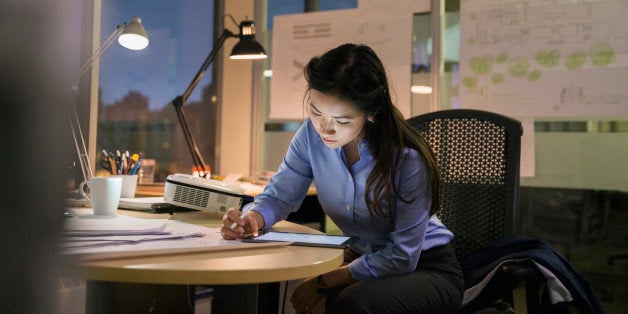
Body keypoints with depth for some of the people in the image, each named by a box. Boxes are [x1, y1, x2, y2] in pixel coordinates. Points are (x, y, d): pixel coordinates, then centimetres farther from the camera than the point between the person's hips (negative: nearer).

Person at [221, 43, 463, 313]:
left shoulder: (408, 159, -26)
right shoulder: (312, 134, -13)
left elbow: (402, 258, -21)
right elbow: (278, 196, -2)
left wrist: (324, 282, -22)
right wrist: (251, 219, -25)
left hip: (426, 268, -3)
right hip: (361, 259, 4)